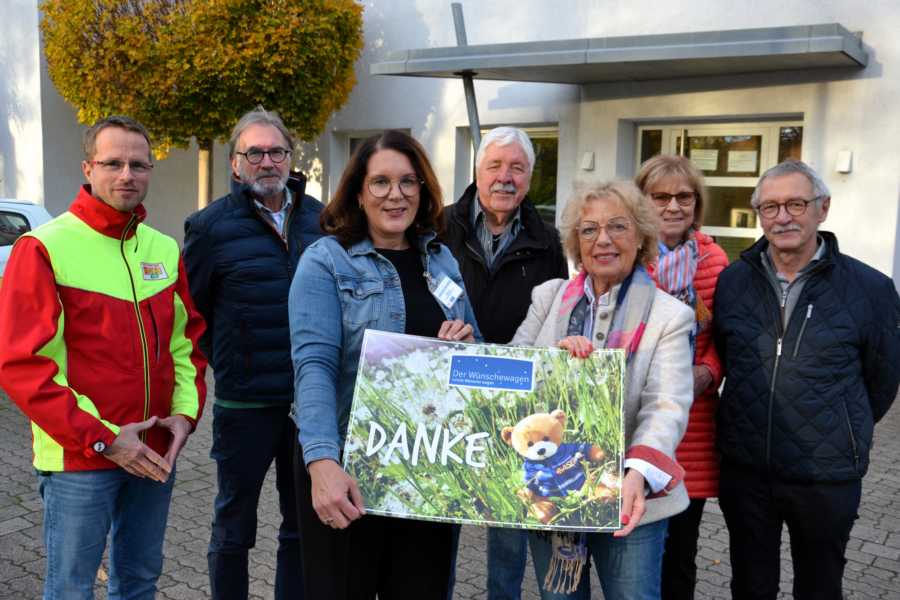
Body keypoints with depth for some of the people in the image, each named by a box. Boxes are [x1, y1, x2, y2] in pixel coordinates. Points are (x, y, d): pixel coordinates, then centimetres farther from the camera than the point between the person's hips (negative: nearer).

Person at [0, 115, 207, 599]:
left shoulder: (165, 249, 8)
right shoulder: (44, 248, -10)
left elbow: (188, 338, 13)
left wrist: (185, 412, -3)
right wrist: (103, 437, -17)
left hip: (155, 454, 5)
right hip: (78, 458, -5)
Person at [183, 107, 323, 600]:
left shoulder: (320, 217, 5)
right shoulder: (210, 226, -6)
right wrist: (226, 363, 2)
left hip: (310, 401, 4)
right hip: (244, 405, -3)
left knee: (302, 525, 17)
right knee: (233, 528, 12)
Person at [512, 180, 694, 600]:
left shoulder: (670, 316, -4)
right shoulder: (549, 297, 5)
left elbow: (667, 407, -15)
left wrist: (637, 474, -33)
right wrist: (552, 354, -19)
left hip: (628, 500, -2)